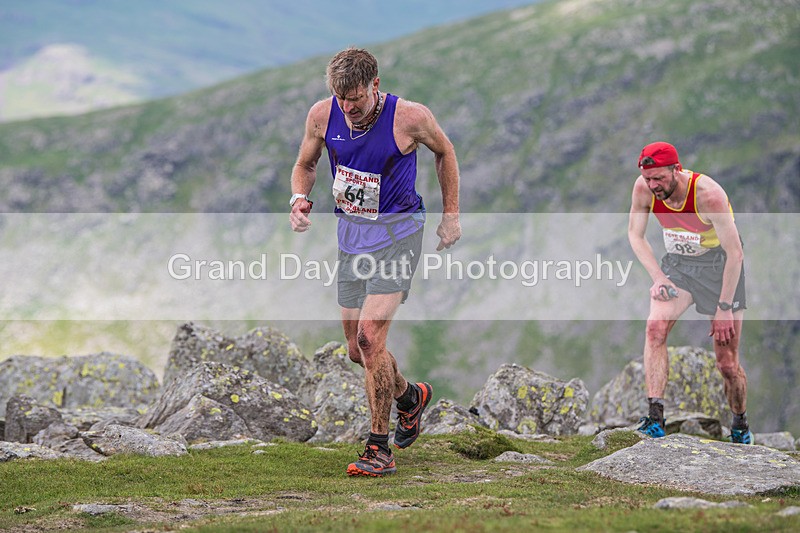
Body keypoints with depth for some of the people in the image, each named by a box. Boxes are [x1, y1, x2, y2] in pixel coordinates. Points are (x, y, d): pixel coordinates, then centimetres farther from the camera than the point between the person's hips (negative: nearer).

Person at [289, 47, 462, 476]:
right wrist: (299, 200, -9)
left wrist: (451, 214, 6)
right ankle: (410, 396, 41)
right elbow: (305, 164, 12)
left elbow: (444, 151, 4)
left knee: (369, 337, -19)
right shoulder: (322, 115, -6)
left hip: (397, 231, -5)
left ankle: (379, 449, -9)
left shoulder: (410, 117, -16)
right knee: (358, 351, 10)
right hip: (351, 232, 5)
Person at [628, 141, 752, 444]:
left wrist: (724, 308, -23)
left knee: (727, 363, -1)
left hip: (720, 264, -4)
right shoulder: (643, 188, -17)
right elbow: (635, 234, 0)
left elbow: (735, 253, -25)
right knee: (655, 328, -24)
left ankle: (740, 426, 24)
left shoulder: (708, 194, -31)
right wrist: (658, 277, -12)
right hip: (678, 262, 4)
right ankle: (655, 416, -27)